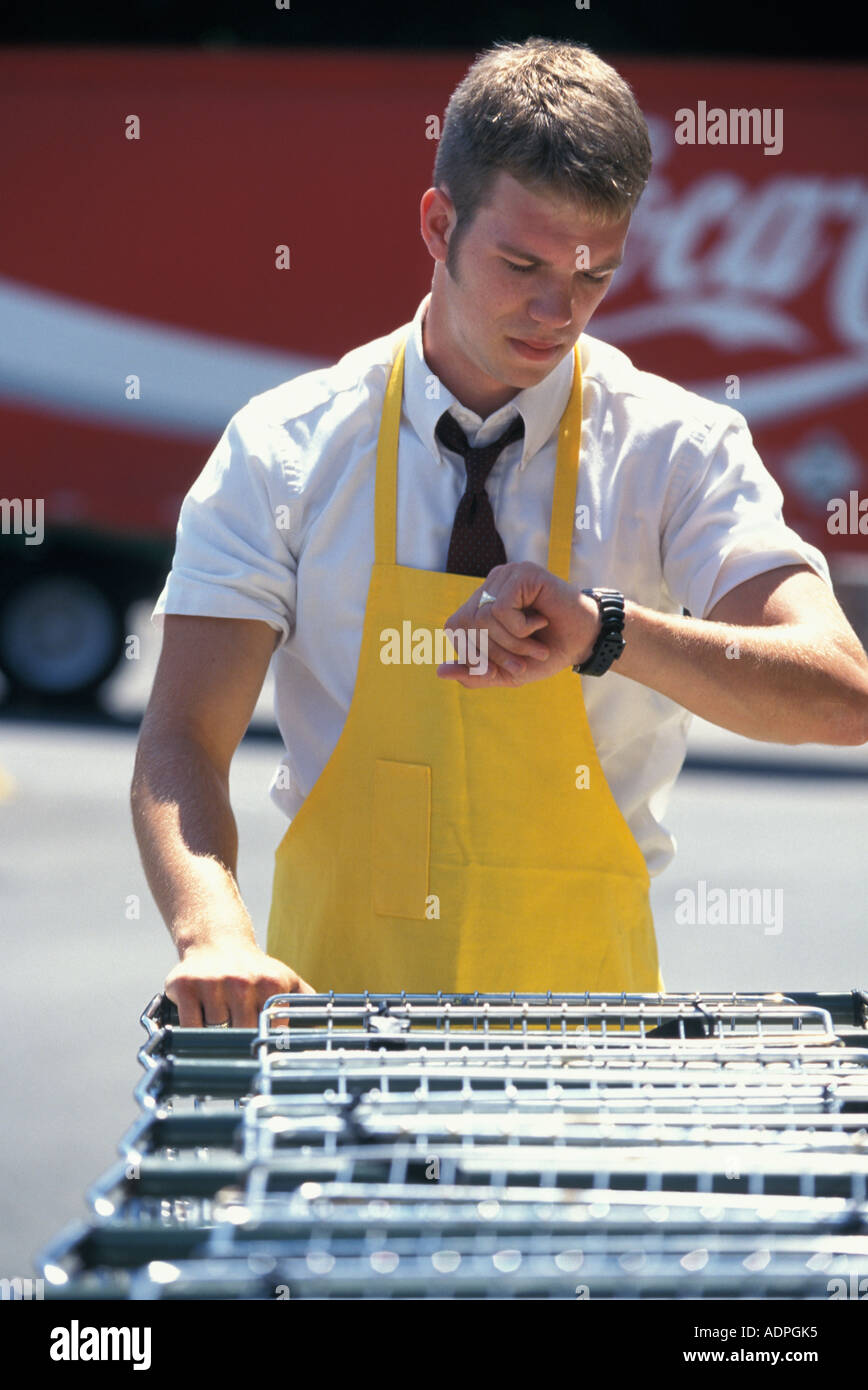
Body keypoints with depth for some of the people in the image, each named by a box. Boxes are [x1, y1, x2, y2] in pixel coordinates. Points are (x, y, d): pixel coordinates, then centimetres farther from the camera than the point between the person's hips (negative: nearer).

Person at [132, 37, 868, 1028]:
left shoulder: (679, 451, 2)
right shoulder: (282, 451, 3)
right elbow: (180, 743, -3)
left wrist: (606, 630, -28)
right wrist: (213, 934, -24)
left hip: (586, 1010, 0)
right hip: (334, 1001, 0)